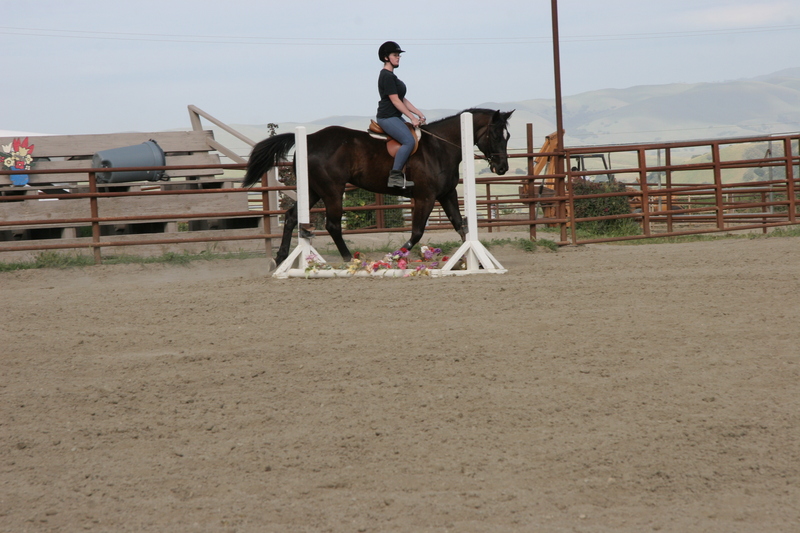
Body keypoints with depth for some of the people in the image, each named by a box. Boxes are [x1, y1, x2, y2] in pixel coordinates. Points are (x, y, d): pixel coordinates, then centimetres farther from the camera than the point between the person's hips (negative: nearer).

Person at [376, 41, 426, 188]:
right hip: (387, 117, -11)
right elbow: (395, 100, -18)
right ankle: (394, 176, -25)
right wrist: (412, 118, -16)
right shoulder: (386, 76, -13)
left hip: (395, 117, 11)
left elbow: (403, 99, 19)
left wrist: (418, 113, 10)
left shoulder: (391, 76, 19)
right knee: (409, 141, -24)